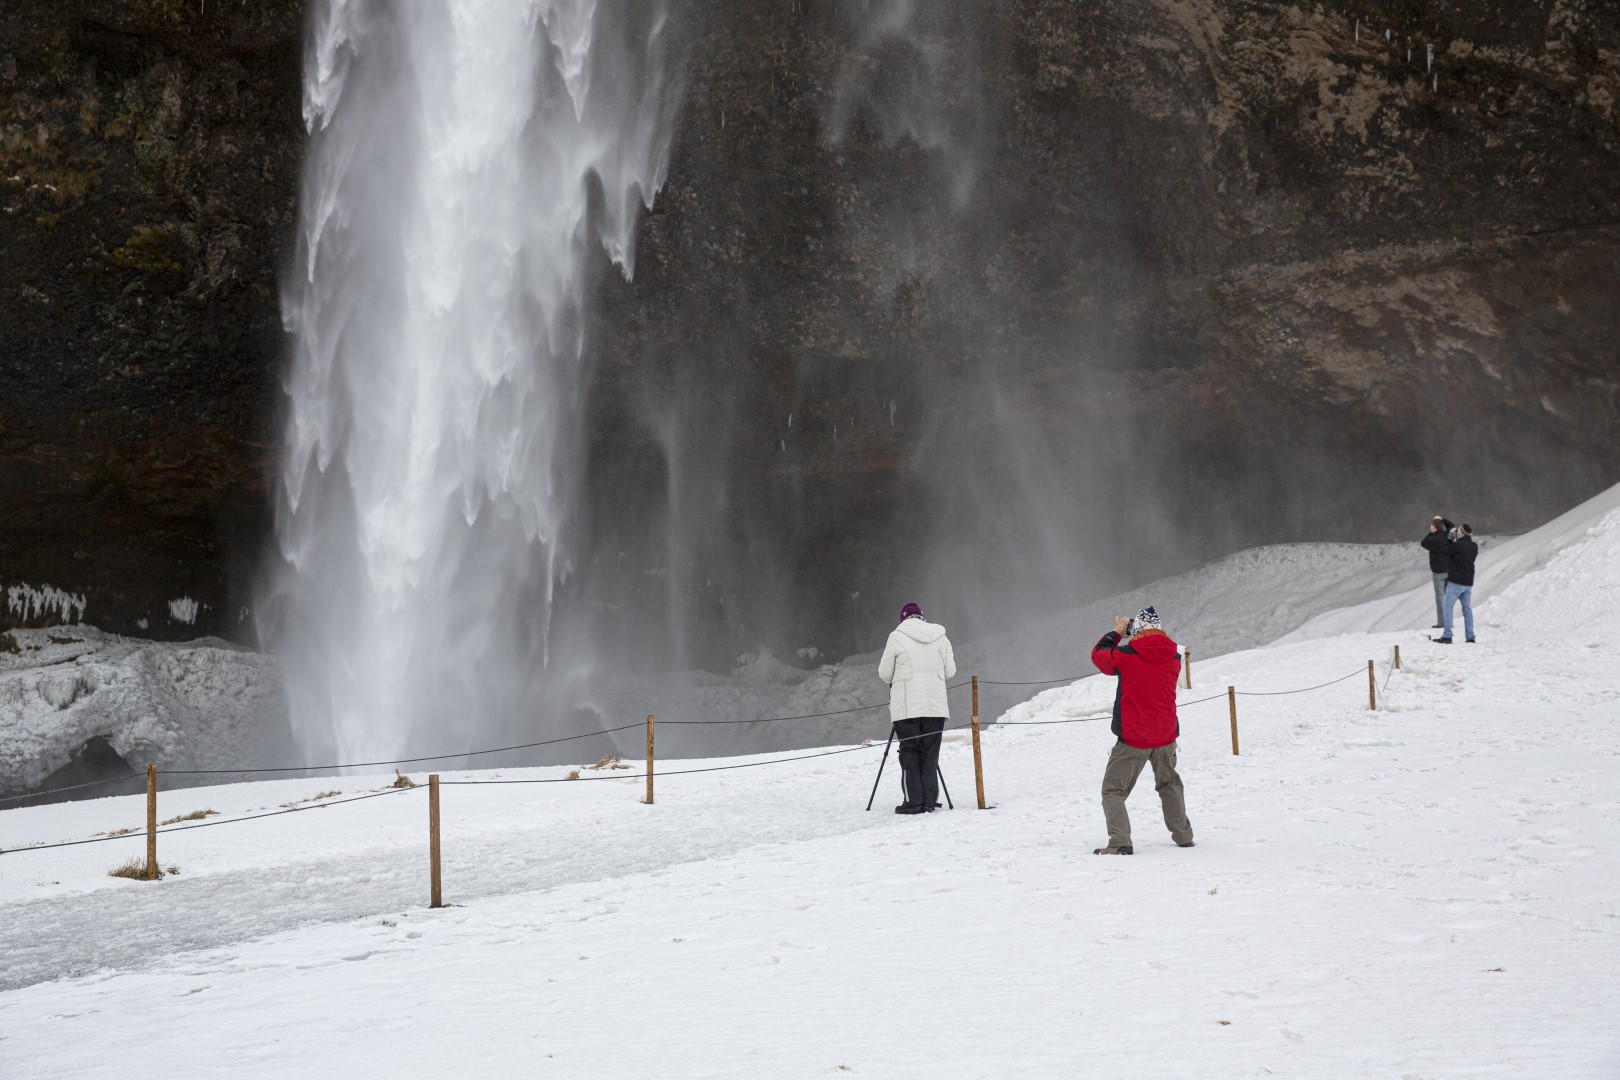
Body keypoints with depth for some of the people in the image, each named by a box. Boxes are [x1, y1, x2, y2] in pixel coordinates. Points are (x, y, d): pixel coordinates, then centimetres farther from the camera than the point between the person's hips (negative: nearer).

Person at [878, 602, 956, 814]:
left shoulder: (897, 637, -4)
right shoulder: (940, 637, 6)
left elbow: (884, 673, -1)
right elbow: (950, 671, 9)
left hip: (907, 707, -3)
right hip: (936, 707, 3)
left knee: (909, 753, 3)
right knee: (930, 753, 9)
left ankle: (913, 802, -1)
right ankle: (929, 800, 6)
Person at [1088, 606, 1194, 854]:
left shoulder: (1126, 657, -13)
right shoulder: (1173, 658, -1)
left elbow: (1098, 655, 5)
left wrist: (1116, 632, 18)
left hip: (1133, 738, -4)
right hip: (1166, 734, 4)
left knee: (1113, 790, 2)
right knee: (1169, 784, 25)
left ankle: (1120, 842, -13)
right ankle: (1183, 836, 28)